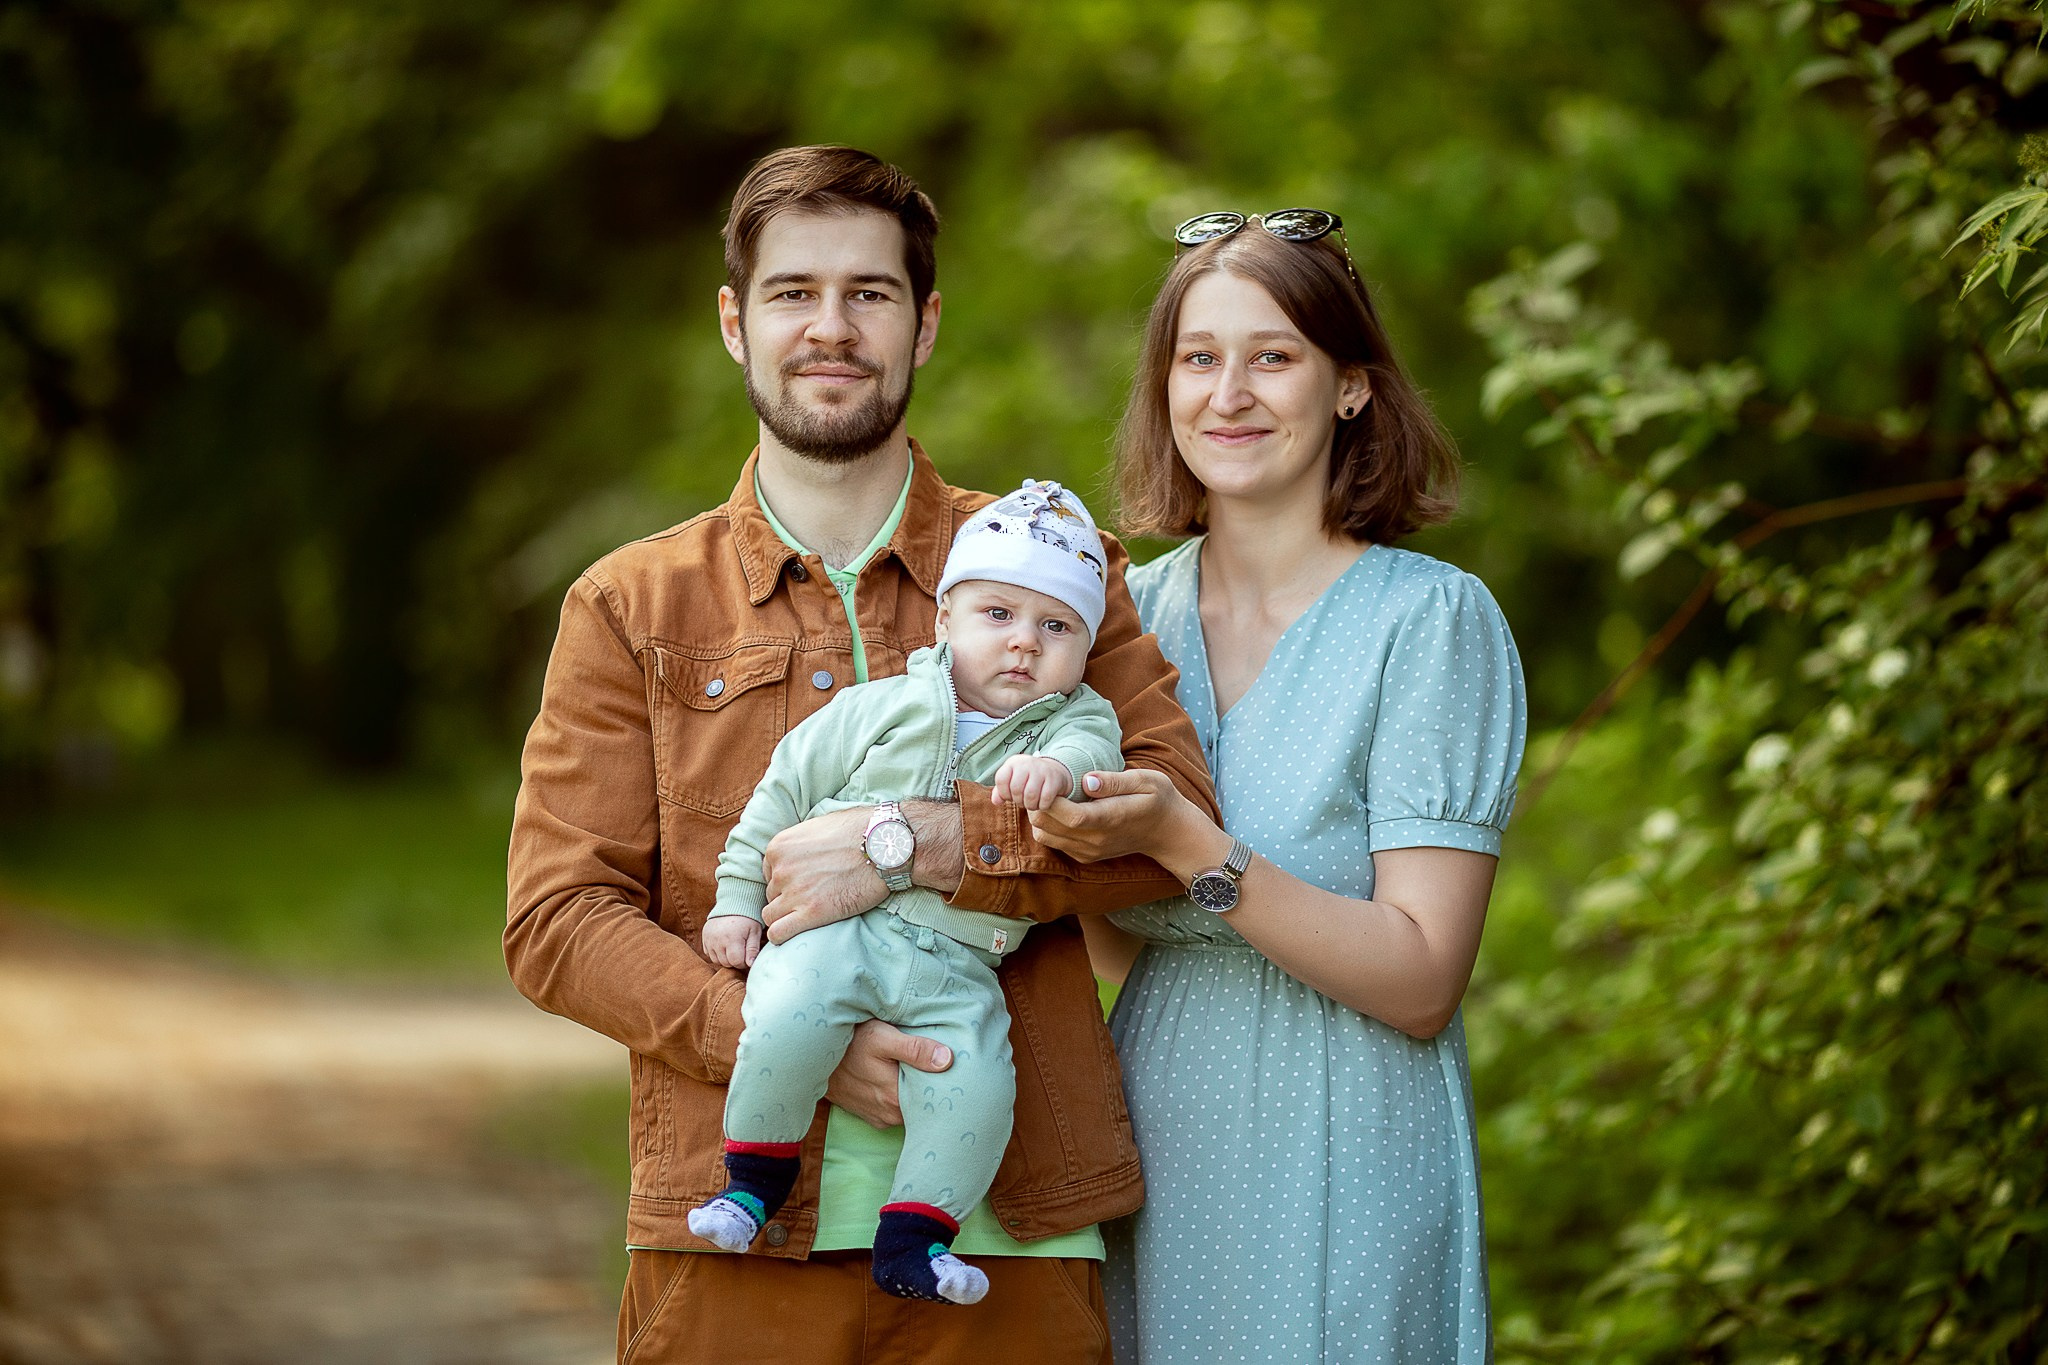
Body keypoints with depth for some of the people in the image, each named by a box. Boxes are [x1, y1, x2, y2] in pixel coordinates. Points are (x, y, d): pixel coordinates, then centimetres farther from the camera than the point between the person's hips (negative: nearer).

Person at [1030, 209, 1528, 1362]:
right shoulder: (1126, 615, 7)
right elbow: (1131, 952, 10)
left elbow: (1420, 983, -15)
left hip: (1345, 1187, -4)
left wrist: (1186, 846, -24)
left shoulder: (1434, 618, -9)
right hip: (1153, 1169, 4)